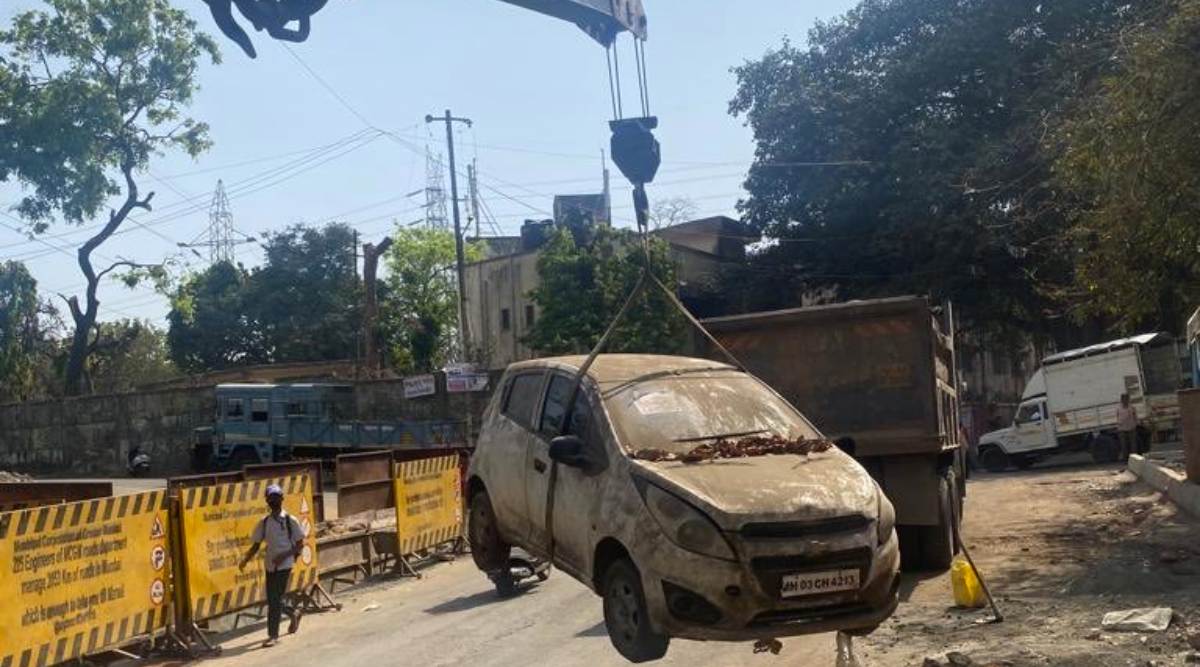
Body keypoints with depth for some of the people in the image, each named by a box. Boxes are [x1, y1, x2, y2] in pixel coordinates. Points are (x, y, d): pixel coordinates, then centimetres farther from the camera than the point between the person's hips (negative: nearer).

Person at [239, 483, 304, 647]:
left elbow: (300, 544, -4)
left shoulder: (290, 521, -5)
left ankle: (273, 635, -4)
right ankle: (293, 614, 38)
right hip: (270, 565, 5)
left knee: (276, 599, -10)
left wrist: (284, 555, -18)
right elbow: (255, 545, 11)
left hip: (284, 565, -5)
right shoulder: (264, 523, 7)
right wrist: (245, 560, -5)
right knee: (271, 600, 10)